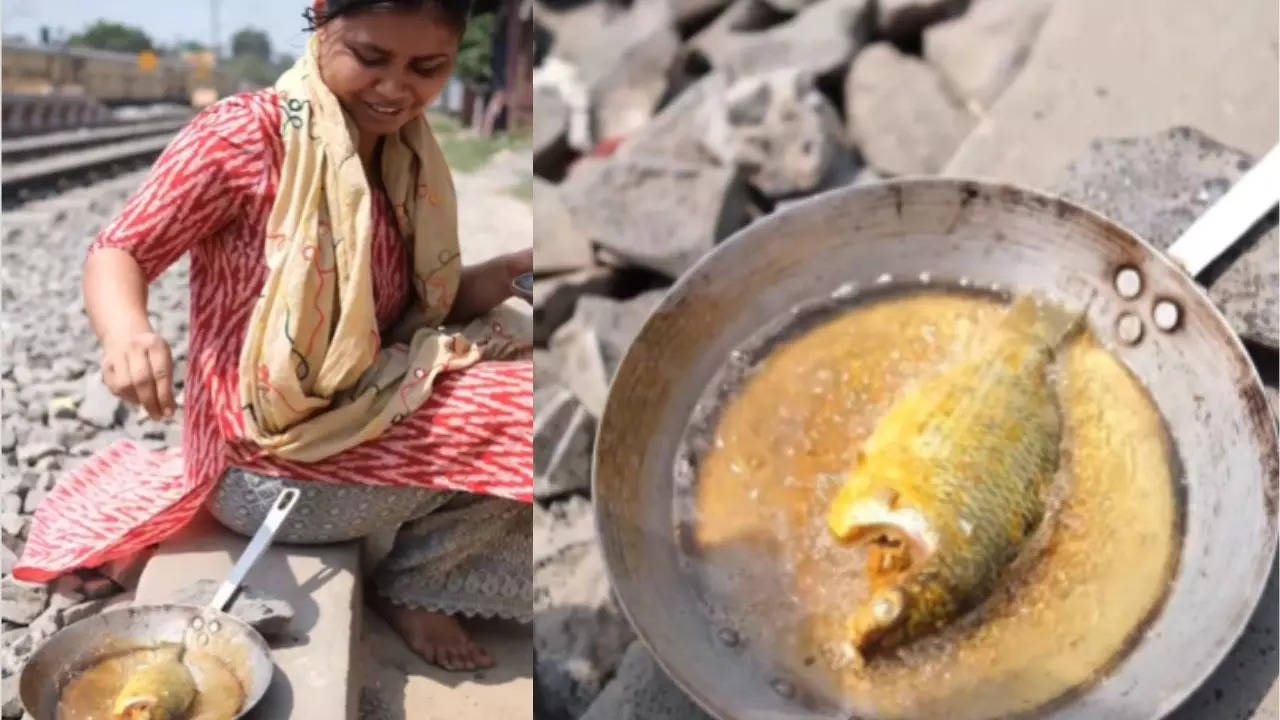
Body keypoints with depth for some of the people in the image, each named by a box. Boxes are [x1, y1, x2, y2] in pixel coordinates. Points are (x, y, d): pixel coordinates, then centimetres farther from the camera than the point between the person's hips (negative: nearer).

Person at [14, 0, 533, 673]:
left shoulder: (408, 158, 5)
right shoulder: (245, 135, -16)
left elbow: (422, 307, 9)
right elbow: (118, 250, -15)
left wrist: (509, 271, -10)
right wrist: (126, 329, -38)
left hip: (364, 421, 7)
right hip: (265, 466, -7)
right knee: (518, 418, -16)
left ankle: (428, 583, 9)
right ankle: (415, 583, 9)